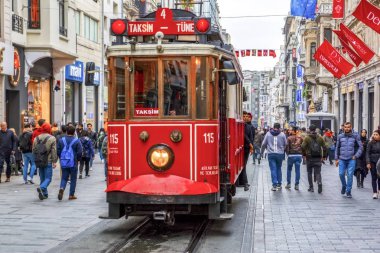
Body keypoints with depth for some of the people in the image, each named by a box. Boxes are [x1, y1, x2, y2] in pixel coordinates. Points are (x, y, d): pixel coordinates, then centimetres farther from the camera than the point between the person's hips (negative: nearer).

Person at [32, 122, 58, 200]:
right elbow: (54, 151, -10)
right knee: (48, 178, -2)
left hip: (39, 161, 5)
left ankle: (45, 194, 15)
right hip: (48, 162, -5)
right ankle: (41, 188, -28)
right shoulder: (52, 138, -6)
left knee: (42, 178, 13)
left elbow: (34, 150, 12)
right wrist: (54, 161, -7)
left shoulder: (36, 138, 8)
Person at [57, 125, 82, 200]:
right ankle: (71, 195, 10)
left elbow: (58, 151, 3)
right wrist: (78, 159, 9)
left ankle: (61, 188, -18)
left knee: (64, 178, 11)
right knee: (73, 179, 8)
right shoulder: (76, 141, -9)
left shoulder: (61, 140, 2)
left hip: (64, 163, 3)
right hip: (73, 163, -3)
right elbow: (79, 152, -10)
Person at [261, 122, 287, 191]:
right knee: (279, 169, 15)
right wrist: (284, 153, 19)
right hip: (280, 154, 1)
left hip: (271, 154, -1)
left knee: (273, 169, -1)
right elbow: (285, 145, 5)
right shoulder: (282, 134, 1)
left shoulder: (268, 134, 2)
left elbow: (263, 144, 5)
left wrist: (262, 152, 18)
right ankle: (279, 184, 19)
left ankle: (274, 185, -8)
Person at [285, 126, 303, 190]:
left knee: (289, 170, 13)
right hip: (299, 155, 2)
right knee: (297, 170, 4)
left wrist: (287, 153, 6)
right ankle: (297, 185, 3)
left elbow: (287, 146, -8)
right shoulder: (300, 138, 3)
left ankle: (288, 183, 16)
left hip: (291, 155, -2)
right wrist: (301, 154, 13)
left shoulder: (289, 138, -6)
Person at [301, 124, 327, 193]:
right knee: (318, 172, 2)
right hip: (318, 158, 2)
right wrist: (324, 156, 8)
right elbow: (325, 147, 2)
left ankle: (311, 187, 13)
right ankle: (319, 183, -24)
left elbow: (303, 147, -15)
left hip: (309, 157, -2)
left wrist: (304, 154, -2)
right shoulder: (320, 138, 4)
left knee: (309, 173, 12)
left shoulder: (307, 138, -5)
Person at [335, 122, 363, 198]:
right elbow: (337, 148, 12)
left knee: (350, 175, -5)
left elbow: (360, 147, 2)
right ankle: (344, 186, 25)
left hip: (351, 159, -2)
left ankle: (348, 191, 5)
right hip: (342, 159, 2)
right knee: (341, 174, -3)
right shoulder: (340, 136, 6)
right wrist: (336, 159, 9)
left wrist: (356, 156, -7)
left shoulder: (355, 136, 0)